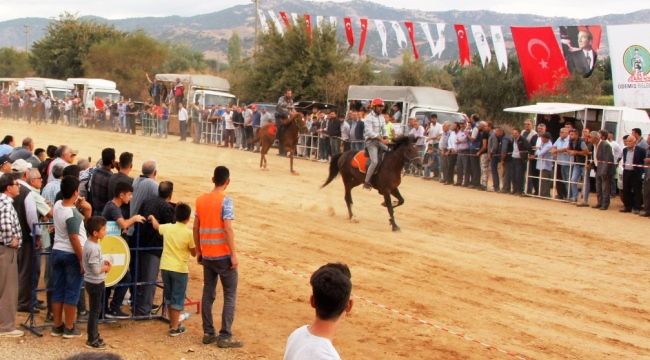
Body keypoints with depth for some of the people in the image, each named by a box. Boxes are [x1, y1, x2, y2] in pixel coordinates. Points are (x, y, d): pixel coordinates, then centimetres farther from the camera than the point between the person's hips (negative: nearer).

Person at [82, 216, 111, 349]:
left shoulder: (91, 244, 5)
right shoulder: (93, 248, -27)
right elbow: (96, 270, -26)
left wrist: (104, 262, 5)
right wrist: (106, 268, -9)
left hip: (95, 282, 10)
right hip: (95, 283, -10)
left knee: (96, 309, 21)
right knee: (95, 310, 0)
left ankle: (93, 333, 33)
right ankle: (92, 340, 9)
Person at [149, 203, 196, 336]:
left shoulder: (167, 228, 0)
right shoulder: (189, 233, -12)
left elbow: (156, 226, 23)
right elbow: (194, 253, -4)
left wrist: (152, 218, 43)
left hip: (165, 267, 5)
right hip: (180, 269, -5)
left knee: (169, 296, 19)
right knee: (178, 299, 4)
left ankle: (173, 321, 33)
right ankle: (175, 328, 6)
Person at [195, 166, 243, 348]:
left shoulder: (201, 200, 7)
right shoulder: (225, 200, -11)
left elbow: (196, 228, 10)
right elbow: (228, 228, -17)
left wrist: (198, 251, 18)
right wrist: (234, 254, -14)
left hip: (207, 256, 6)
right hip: (223, 255, -6)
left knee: (208, 293, 13)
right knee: (230, 295, 2)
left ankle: (208, 333, 15)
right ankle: (225, 336, 0)